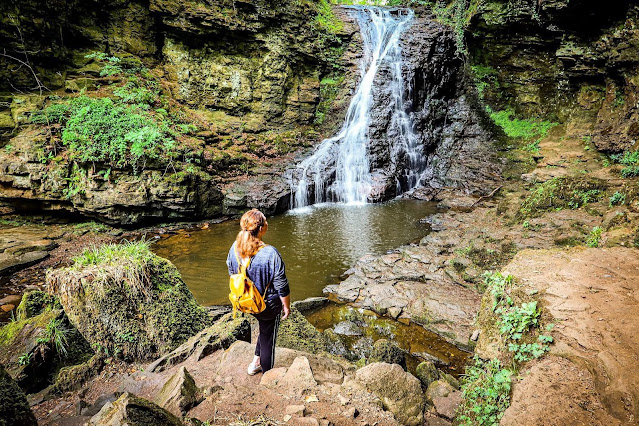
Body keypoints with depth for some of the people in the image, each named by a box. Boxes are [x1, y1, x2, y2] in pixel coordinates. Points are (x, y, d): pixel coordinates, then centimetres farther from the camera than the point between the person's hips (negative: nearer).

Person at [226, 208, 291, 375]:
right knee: (268, 338, 17)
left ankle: (256, 362, 44)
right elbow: (282, 287, -22)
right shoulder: (270, 254, -31)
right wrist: (286, 306, -5)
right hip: (269, 305, -5)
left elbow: (232, 273, 3)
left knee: (264, 328, 33)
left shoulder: (235, 248, -14)